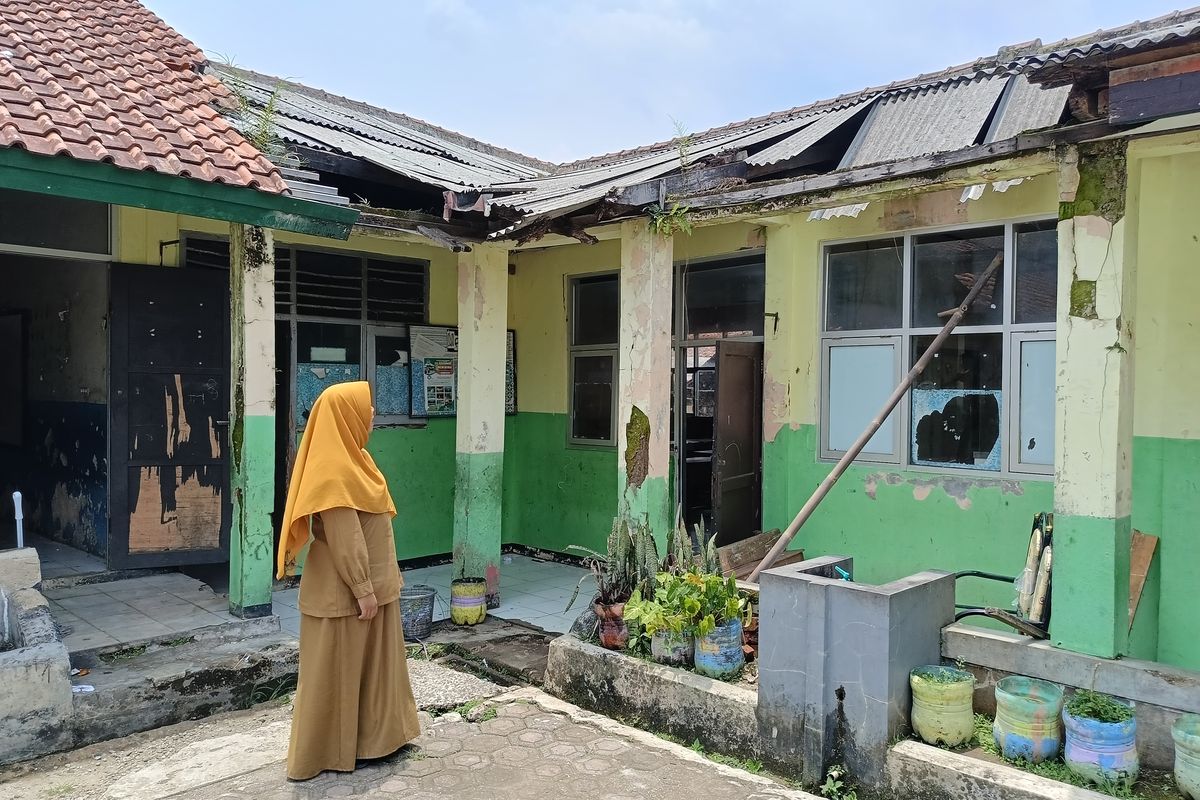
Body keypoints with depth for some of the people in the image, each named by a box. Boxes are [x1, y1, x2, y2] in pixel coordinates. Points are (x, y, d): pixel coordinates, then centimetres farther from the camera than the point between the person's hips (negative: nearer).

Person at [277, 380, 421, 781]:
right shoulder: (334, 469, -22)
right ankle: (324, 751, 19)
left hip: (371, 582, 10)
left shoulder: (349, 458, 9)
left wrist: (384, 574, 19)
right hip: (345, 589, -10)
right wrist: (362, 590, -20)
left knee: (370, 662, 19)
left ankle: (373, 736, 32)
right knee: (336, 669, 4)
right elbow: (344, 539, -23)